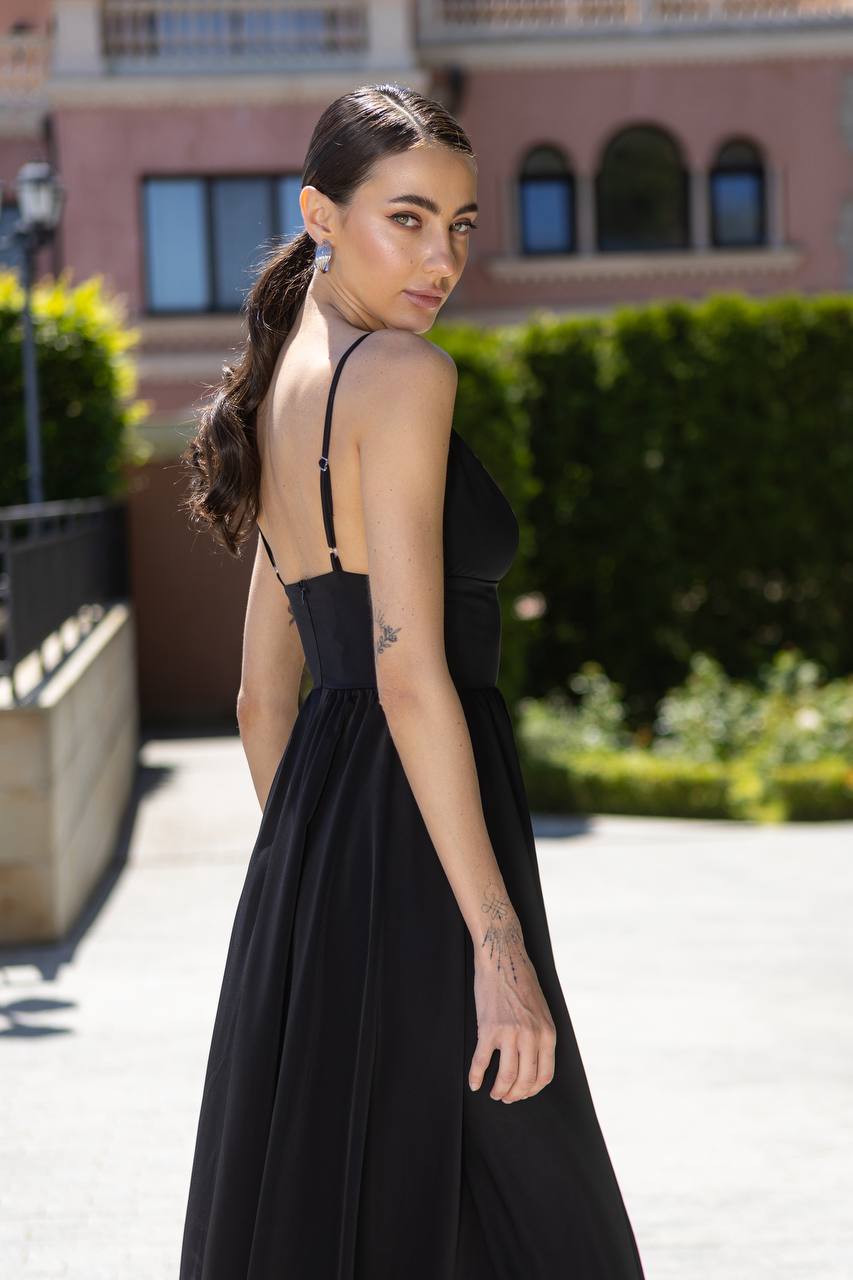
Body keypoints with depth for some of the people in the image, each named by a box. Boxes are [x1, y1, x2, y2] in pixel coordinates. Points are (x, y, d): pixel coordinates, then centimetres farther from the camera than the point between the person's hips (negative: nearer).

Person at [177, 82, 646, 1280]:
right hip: (417, 862, -9)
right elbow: (412, 677, -20)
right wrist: (499, 942, -20)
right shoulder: (402, 372, -12)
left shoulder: (282, 387, 15)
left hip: (307, 833, 9)